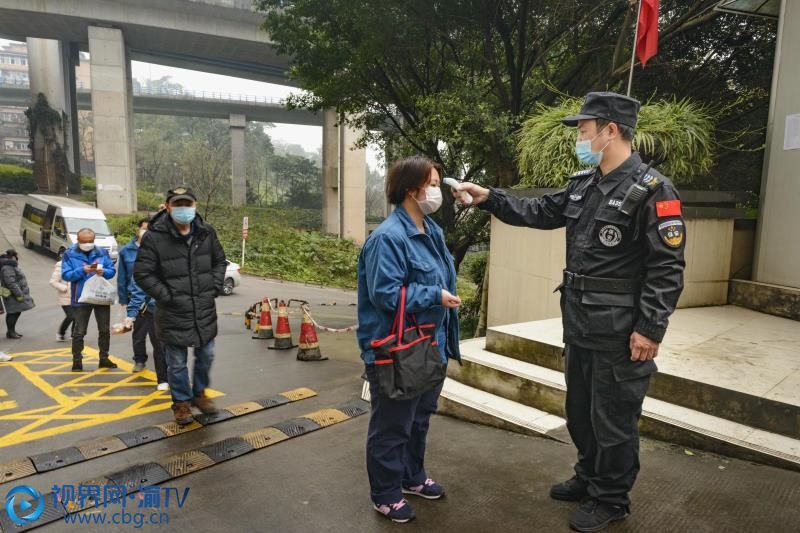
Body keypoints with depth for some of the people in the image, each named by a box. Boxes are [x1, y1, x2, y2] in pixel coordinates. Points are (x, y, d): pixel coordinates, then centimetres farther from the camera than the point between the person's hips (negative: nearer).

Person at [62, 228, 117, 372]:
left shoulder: (102, 252, 2)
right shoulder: (69, 255, -4)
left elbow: (112, 270, 2)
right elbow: (66, 275, -10)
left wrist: (103, 272, -19)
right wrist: (82, 271, -24)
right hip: (80, 299, -3)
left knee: (105, 330, 11)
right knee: (79, 332, 4)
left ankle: (104, 358, 25)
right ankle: (77, 361, 15)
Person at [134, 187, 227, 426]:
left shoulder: (206, 233, 1)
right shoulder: (154, 237, -14)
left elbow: (219, 261, 15)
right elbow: (142, 274, -10)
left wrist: (215, 287, 3)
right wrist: (166, 296, -13)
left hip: (205, 310, 4)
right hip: (173, 314, -4)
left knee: (206, 356, 17)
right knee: (177, 363, 9)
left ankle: (199, 393, 40)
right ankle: (181, 402, 30)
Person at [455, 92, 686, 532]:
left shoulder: (652, 190, -16)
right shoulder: (583, 185, 8)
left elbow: (667, 268, -18)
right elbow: (539, 213, 18)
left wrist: (651, 328, -20)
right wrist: (489, 197, 10)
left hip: (621, 333, -8)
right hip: (580, 326, 8)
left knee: (613, 420, 8)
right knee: (580, 411, 21)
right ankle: (589, 478, 42)